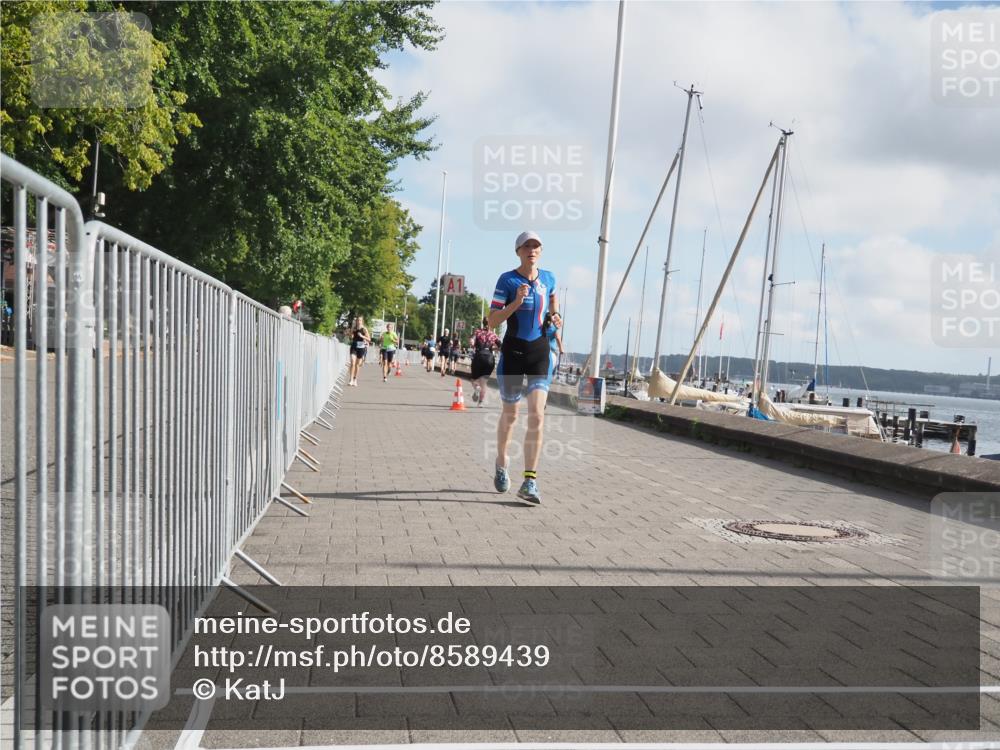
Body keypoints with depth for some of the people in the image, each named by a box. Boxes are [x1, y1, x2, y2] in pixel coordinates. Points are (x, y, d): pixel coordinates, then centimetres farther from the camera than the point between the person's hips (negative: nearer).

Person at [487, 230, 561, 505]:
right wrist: (516, 303, -22)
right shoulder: (507, 280, -6)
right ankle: (501, 464, 38)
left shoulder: (548, 278, 7)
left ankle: (530, 481, -10)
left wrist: (555, 315, 11)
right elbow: (492, 321, -10)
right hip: (513, 351, -2)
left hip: (540, 352, 2)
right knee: (510, 414, 12)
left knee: (537, 416, -11)